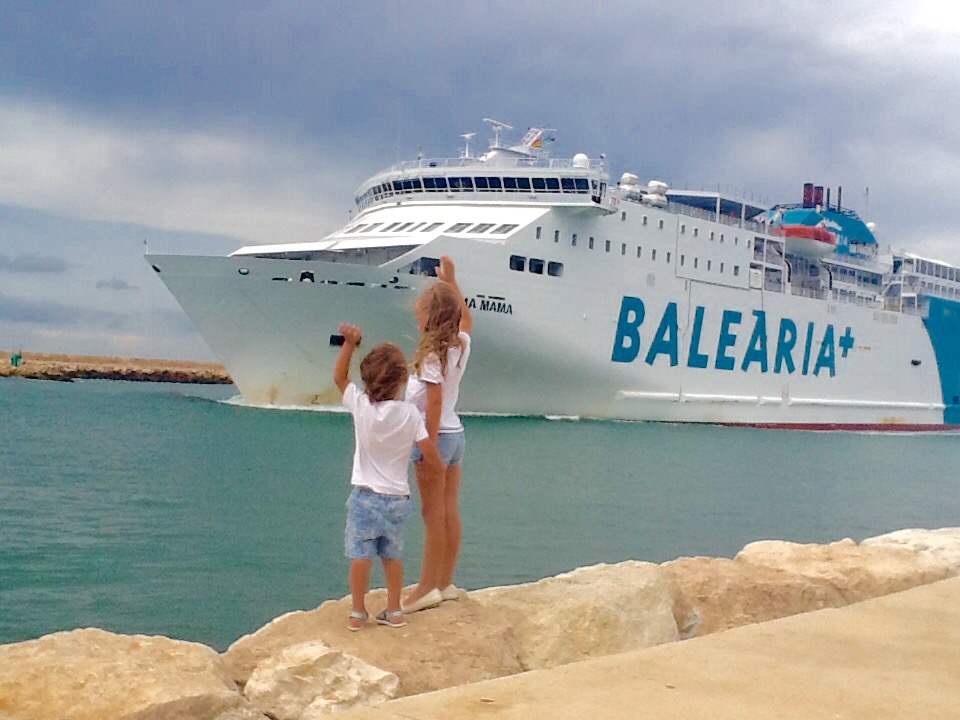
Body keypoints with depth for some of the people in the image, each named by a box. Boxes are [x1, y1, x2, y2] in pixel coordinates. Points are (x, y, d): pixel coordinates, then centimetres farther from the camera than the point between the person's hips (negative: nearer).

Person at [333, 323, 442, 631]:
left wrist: (349, 343, 4)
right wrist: (433, 468, 13)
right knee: (392, 555, 15)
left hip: (365, 495, -1)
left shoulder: (360, 406, -10)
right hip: (398, 498, 1)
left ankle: (358, 613, 11)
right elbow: (432, 457, -9)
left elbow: (339, 376, 8)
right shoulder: (410, 414, -9)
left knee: (361, 556, 4)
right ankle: (394, 611, 23)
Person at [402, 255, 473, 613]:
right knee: (450, 513, 11)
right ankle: (445, 583, 18)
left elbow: (434, 401, -22)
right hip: (456, 434, 8)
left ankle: (428, 587, 3)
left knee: (433, 514, -3)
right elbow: (466, 318, 26)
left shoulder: (432, 354, -19)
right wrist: (451, 282, 28)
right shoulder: (461, 344, 3)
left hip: (437, 435, -8)